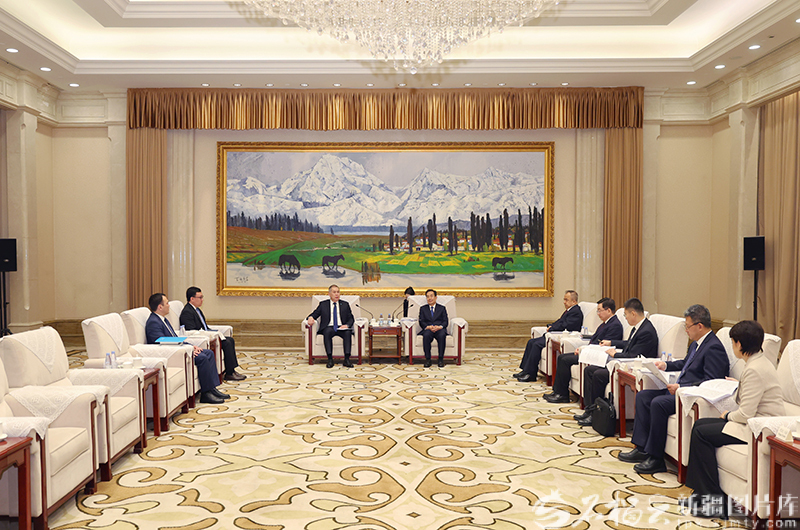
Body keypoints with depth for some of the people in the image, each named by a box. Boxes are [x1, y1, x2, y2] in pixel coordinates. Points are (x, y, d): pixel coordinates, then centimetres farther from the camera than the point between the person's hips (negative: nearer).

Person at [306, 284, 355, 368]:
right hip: (328, 327, -1)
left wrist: (346, 325, -10)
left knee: (348, 332, -34)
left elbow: (351, 319, 13)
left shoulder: (345, 304, 18)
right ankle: (330, 359, -35)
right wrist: (310, 318, -14)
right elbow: (314, 315, 11)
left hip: (341, 328, 1)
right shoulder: (323, 304, 16)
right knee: (327, 332, -37)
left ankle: (347, 360, -37)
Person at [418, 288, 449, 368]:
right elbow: (421, 322, 8)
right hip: (428, 329, 0)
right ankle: (427, 359, -28)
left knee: (442, 335, -37)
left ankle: (441, 359, -28)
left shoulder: (442, 308, 21)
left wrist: (440, 327, -15)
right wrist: (428, 327, -14)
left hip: (439, 329, 0)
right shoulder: (423, 309, 22)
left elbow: (446, 321, 9)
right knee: (426, 335, -37)